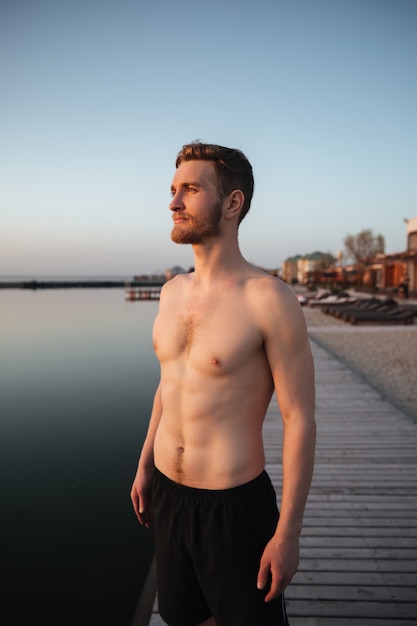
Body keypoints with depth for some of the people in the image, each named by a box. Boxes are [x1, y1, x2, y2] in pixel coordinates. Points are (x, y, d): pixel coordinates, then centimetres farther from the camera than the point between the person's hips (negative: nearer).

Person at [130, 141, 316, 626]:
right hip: (166, 493, 7)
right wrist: (144, 466, 15)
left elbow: (299, 419, -15)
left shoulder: (270, 299, -18)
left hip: (235, 504, -6)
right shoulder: (173, 290, 2)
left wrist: (288, 533, -12)